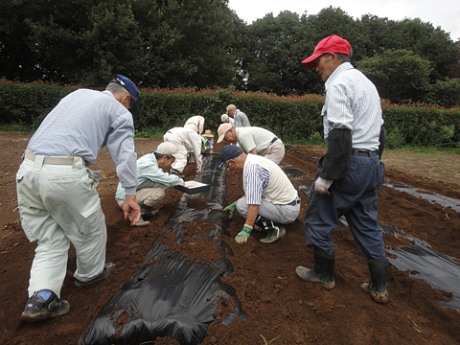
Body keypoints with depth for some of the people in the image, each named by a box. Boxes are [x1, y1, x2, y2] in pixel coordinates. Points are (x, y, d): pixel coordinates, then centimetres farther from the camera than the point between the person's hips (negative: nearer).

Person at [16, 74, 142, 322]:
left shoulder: (77, 93, 26)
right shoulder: (119, 112, 7)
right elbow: (125, 155, 0)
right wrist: (130, 194, 1)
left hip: (27, 168, 7)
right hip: (66, 174, -6)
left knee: (50, 239, 17)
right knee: (88, 228, 17)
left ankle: (40, 297, 8)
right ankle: (90, 273, 38)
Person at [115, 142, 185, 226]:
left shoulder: (151, 158, 0)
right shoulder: (147, 165, -28)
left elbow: (164, 176, 12)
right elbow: (167, 179, -24)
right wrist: (180, 181, -6)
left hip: (137, 190, 9)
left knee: (164, 184, -3)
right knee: (159, 193, -28)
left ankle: (146, 210, 5)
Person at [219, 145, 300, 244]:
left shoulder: (252, 168, -24)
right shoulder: (253, 159, 8)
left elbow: (254, 204, -29)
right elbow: (251, 192, 21)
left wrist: (246, 230, -26)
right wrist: (234, 205, 26)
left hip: (286, 211, -10)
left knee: (242, 205, -13)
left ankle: (274, 229, -9)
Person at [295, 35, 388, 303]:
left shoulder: (339, 83, -11)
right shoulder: (367, 83, 20)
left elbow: (340, 134, -22)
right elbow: (377, 129, 20)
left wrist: (326, 177, -21)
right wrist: (372, 161, 20)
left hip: (348, 163, -10)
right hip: (372, 164, 10)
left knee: (319, 220, 6)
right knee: (367, 225, 16)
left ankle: (323, 274, 22)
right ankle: (379, 288, 24)